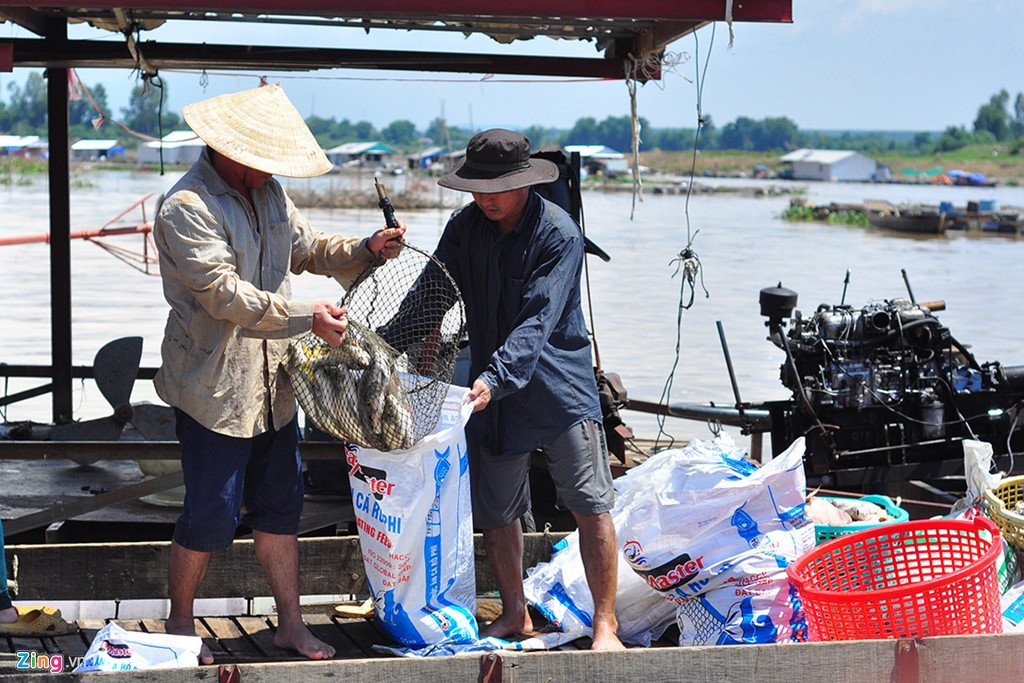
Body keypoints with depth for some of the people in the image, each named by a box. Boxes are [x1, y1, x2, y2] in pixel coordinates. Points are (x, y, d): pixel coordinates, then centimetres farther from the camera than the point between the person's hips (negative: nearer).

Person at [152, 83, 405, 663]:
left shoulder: (268, 192, 10)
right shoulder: (188, 209, -18)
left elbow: (309, 247, 19)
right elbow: (225, 294, -25)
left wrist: (367, 250, 1)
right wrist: (306, 317, -28)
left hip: (272, 384, 8)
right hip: (215, 388, -8)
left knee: (281, 505, 14)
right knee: (211, 516, 0)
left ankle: (291, 623, 25)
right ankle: (179, 624, 20)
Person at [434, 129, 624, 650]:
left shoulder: (559, 234, -14)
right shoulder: (465, 227, 2)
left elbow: (536, 322, -23)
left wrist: (494, 379, -35)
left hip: (559, 384, -4)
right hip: (493, 391, 5)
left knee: (589, 504, -7)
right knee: (494, 513, 9)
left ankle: (605, 624, 2)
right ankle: (514, 614, 27)